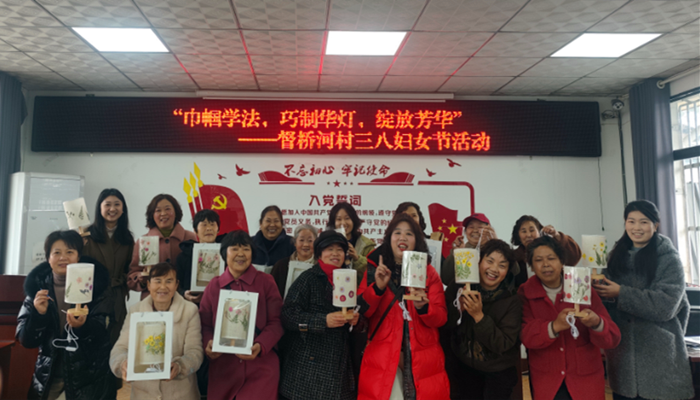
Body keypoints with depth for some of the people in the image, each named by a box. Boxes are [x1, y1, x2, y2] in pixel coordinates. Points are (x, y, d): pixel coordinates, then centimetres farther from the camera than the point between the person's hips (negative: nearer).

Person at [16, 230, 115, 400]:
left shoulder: (95, 284, -7)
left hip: (90, 373, -2)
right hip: (48, 372, 2)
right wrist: (38, 314, -20)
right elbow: (26, 340, -2)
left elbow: (103, 333, -12)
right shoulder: (36, 287, -2)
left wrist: (82, 326, -32)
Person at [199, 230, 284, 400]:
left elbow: (276, 321, -4)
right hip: (223, 366, 2)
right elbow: (205, 324, 8)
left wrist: (261, 346, -20)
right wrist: (209, 344, -13)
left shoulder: (266, 281, -1)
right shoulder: (214, 285, 6)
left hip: (261, 366, -2)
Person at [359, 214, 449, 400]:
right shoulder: (375, 269, 3)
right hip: (382, 358, -1)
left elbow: (441, 318, 0)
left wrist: (423, 307, -20)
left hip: (422, 358, 1)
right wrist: (378, 287, -18)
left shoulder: (429, 272, 6)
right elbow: (362, 311, -3)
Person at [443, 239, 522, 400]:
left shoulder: (512, 300, -17)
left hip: (499, 374, -1)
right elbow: (443, 325, -10)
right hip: (464, 368, 1)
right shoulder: (459, 287, -11)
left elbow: (503, 344, -23)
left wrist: (479, 316, -35)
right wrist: (459, 307, -29)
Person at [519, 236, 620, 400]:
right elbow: (526, 335, -16)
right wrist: (554, 326, -34)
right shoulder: (525, 293, -5)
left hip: (586, 380, 1)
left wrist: (596, 323, -33)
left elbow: (612, 338, -11)